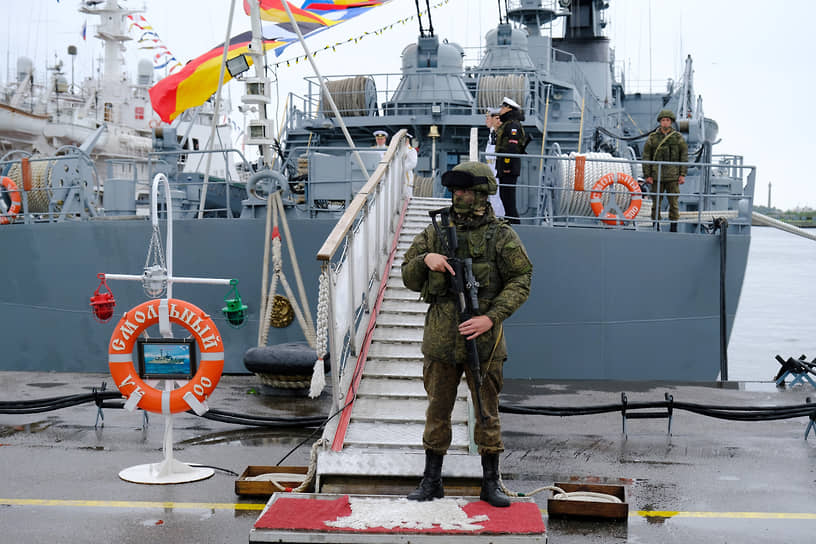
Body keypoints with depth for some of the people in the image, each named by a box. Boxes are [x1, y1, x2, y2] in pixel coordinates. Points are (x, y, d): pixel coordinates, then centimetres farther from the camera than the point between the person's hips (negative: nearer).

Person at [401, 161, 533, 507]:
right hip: (441, 338, 2)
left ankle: (491, 483, 18)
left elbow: (520, 282, -6)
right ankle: (432, 481, 20)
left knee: (488, 411, 6)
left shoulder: (502, 236, -1)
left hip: (483, 338, -2)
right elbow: (409, 279, 9)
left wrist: (490, 318, -17)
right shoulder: (435, 233, 7)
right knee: (438, 410, 10)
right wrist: (425, 259, -13)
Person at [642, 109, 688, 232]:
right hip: (657, 176, 0)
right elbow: (646, 157, 2)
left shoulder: (678, 137, 3)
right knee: (656, 202, 3)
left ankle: (673, 228, 6)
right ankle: (656, 229, 10)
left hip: (673, 176, 0)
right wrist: (647, 176, -4)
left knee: (673, 202, 0)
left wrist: (683, 175, -3)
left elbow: (684, 156, 4)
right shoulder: (652, 138, 1)